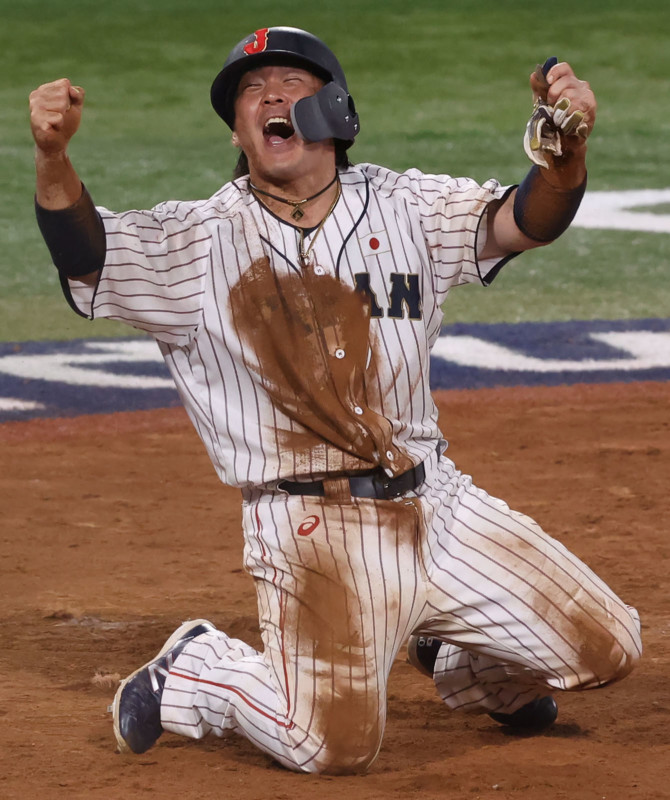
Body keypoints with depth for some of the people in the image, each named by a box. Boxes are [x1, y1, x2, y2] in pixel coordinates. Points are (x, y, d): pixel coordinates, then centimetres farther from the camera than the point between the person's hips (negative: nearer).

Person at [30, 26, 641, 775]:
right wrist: (53, 156, -36)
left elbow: (526, 220, -7)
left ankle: (457, 660, 33)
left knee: (605, 648, 4)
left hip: (437, 505, 4)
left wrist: (566, 148, -29)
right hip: (312, 528, -4)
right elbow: (85, 253, -16)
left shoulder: (407, 207, 6)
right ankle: (190, 673, 10)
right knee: (334, 744, -19)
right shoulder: (197, 241, -2)